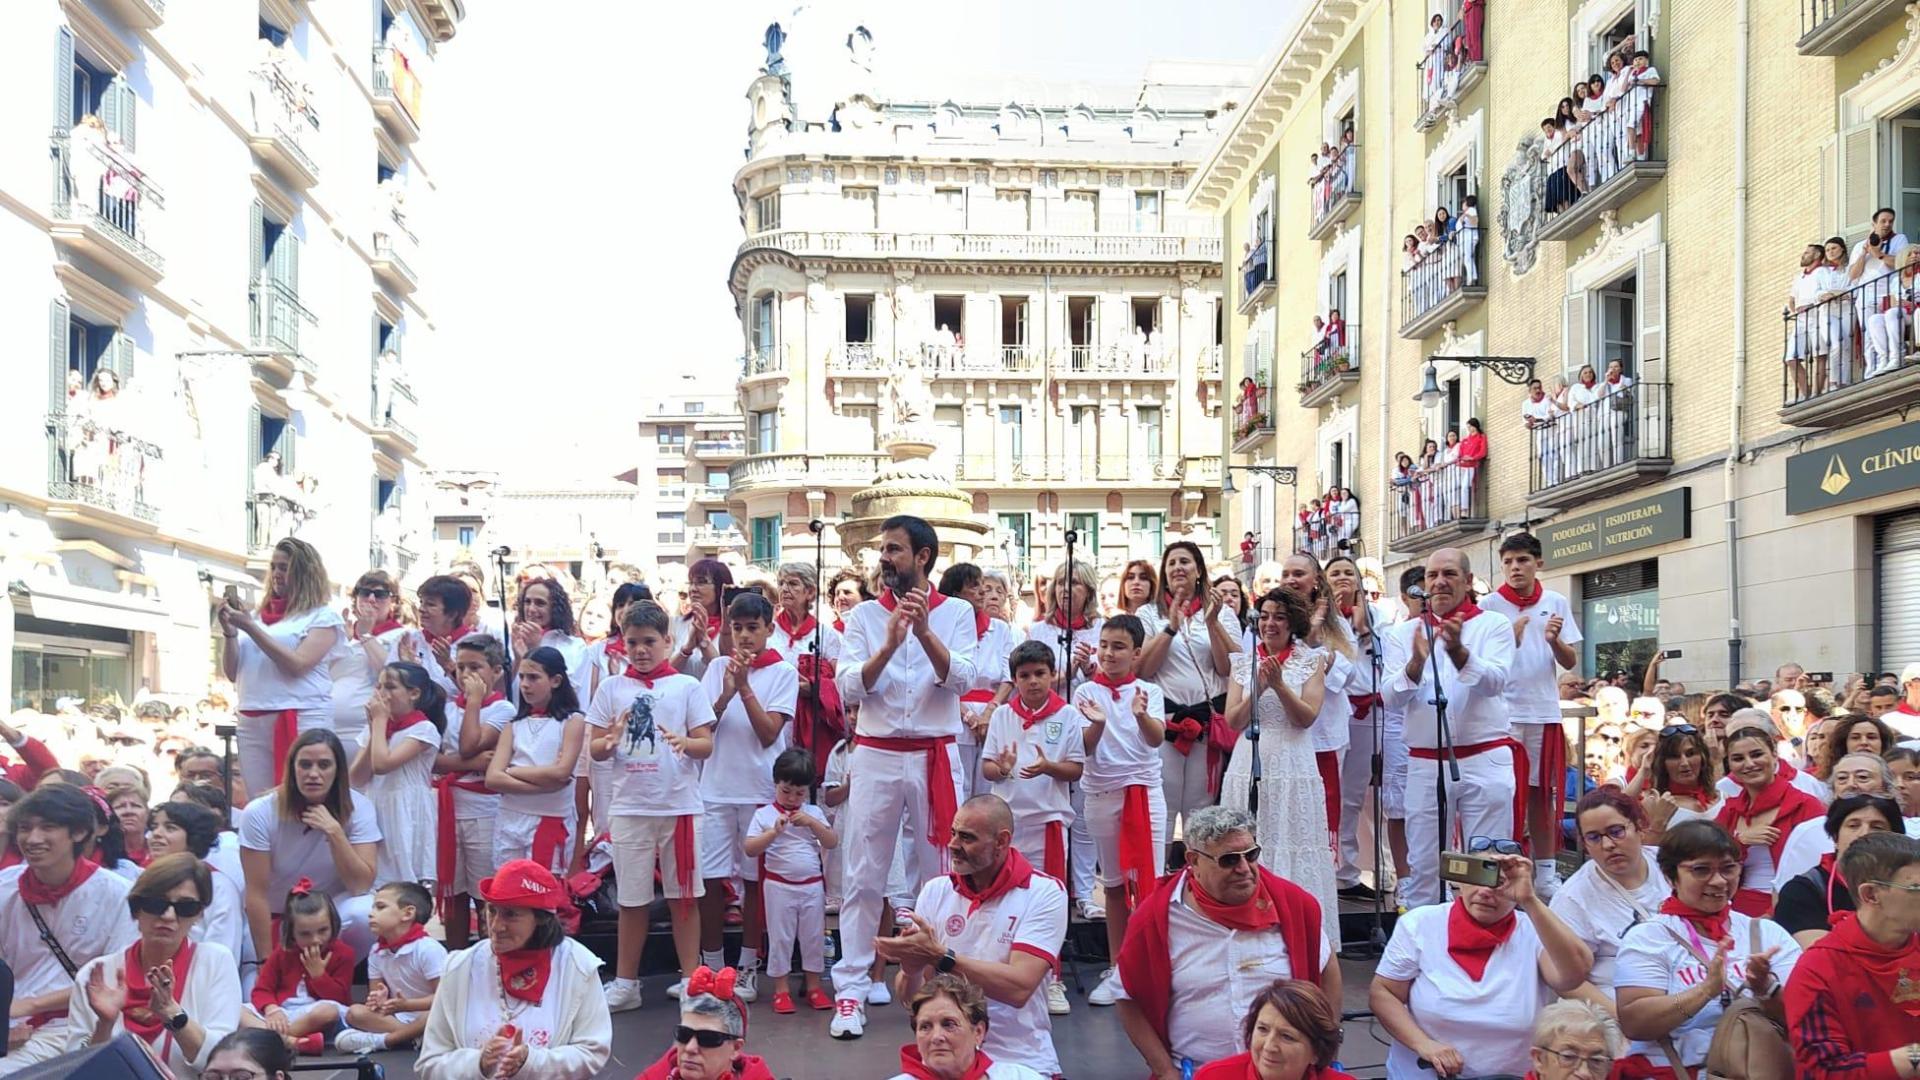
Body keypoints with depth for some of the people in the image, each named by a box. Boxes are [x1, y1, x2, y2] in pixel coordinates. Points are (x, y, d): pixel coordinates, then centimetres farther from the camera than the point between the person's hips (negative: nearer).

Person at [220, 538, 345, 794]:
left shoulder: (324, 617, 2)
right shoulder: (258, 616, 16)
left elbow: (297, 664, -12)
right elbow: (232, 673, 16)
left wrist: (251, 628, -11)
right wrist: (230, 633, 0)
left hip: (301, 722, -5)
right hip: (252, 722, 5)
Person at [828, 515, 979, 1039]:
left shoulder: (956, 613, 3)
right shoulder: (864, 615, 4)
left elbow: (960, 680, -10)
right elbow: (849, 688, -7)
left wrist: (925, 633, -25)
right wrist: (890, 644, -22)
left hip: (935, 757, 0)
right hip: (876, 756, 0)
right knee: (863, 878, 1)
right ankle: (851, 990, 6)